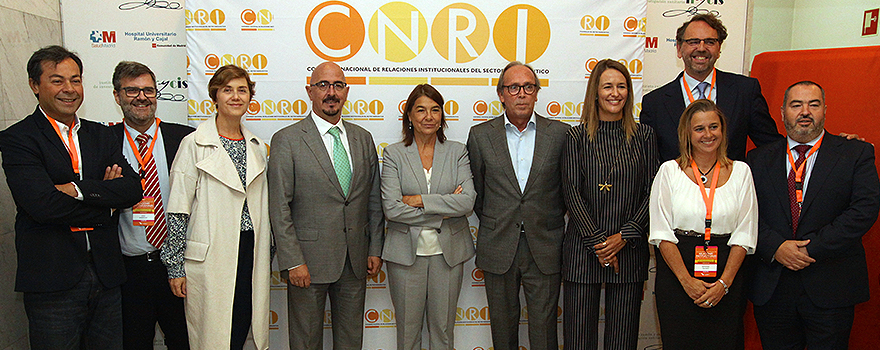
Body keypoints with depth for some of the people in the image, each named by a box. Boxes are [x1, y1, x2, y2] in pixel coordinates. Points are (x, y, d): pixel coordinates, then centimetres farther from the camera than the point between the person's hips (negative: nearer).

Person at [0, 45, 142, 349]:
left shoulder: (101, 135, 11)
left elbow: (132, 189, -2)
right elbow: (42, 205, -18)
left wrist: (78, 188, -15)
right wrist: (106, 202, -9)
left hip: (106, 277, 5)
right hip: (52, 281, -4)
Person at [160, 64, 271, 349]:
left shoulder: (257, 146, 11)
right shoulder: (194, 145, -4)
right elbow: (177, 211, -5)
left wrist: (267, 257, 15)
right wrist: (175, 267, -6)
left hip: (251, 252, 4)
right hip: (210, 256, -4)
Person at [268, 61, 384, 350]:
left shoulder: (363, 139, 9)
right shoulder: (287, 140, -5)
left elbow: (374, 200, 11)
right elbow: (279, 208, -9)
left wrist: (375, 250, 7)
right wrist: (293, 262, -13)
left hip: (355, 261, 4)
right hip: (309, 260, -4)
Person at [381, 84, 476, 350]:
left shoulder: (457, 152, 3)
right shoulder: (394, 154, -1)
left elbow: (467, 201, -11)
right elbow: (392, 208, -13)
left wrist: (420, 200, -15)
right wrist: (444, 210, -13)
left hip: (448, 251, 1)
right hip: (406, 251, -1)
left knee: (443, 327, 12)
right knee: (407, 328, 10)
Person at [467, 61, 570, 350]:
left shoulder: (560, 133, 1)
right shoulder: (480, 135, 2)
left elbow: (566, 187, 9)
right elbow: (476, 190, 9)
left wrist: (549, 222, 8)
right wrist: (493, 223, 10)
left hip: (544, 247, 0)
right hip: (498, 247, 1)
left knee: (544, 324, 5)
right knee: (503, 323, 12)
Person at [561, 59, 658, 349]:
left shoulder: (644, 135, 6)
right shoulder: (578, 136, 2)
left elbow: (653, 191, 2)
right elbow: (572, 193, -4)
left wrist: (625, 236, -8)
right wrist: (598, 242, -10)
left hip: (630, 247, 1)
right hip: (583, 248, -1)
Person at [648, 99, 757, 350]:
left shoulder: (740, 171, 5)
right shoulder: (669, 171, 1)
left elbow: (744, 235, 1)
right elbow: (661, 233, -4)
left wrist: (723, 283, -9)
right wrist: (686, 280, -12)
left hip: (726, 275, 1)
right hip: (676, 277, -1)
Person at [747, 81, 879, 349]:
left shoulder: (856, 154, 3)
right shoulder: (759, 159, 8)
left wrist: (812, 249, -16)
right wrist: (775, 247, -16)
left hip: (830, 289, -1)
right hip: (772, 288, 2)